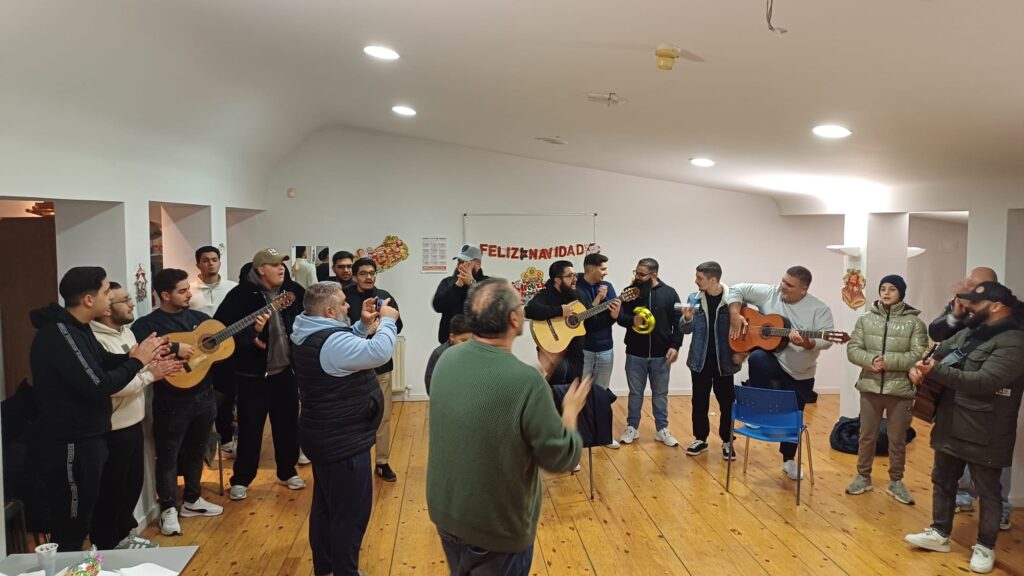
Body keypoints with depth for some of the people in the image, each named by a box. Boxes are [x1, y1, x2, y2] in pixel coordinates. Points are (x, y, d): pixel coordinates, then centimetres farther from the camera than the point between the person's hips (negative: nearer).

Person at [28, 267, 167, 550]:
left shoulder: (75, 327, 9)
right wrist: (137, 362, -15)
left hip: (84, 439, 11)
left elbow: (102, 362, 21)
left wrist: (133, 355, 2)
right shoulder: (58, 335, -25)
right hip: (67, 447, -11)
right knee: (69, 529, 1)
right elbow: (98, 385, -29)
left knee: (80, 521, 21)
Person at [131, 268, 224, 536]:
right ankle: (168, 509, 18)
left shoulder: (200, 318, 7)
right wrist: (173, 349, -30)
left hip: (204, 396, 6)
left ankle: (192, 500, 33)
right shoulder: (147, 324, -11)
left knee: (196, 452, 18)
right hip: (172, 401, -5)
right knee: (168, 456, 5)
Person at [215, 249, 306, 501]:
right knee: (250, 428, 4)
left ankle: (287, 472, 31)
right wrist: (250, 336, -24)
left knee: (288, 424, 13)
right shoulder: (241, 294, -12)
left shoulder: (291, 290, 1)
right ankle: (241, 480, 20)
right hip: (253, 373, -4)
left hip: (285, 370, 4)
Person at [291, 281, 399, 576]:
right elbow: (379, 352, -31)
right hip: (343, 441, -11)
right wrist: (387, 320, -15)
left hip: (326, 436, 11)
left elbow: (349, 348, 18)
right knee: (351, 513, 1)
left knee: (326, 506, 22)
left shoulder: (312, 335, 7)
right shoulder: (331, 342, -26)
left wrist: (363, 324, 4)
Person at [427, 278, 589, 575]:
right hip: (496, 527, -6)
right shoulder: (527, 381, -30)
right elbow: (561, 458, -19)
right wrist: (570, 411, -1)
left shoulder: (446, 360, -9)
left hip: (445, 511, 6)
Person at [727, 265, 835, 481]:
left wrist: (805, 343, -38)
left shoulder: (819, 309, -10)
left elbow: (827, 340, -18)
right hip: (772, 361, 0)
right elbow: (737, 289, 0)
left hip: (800, 374, 1)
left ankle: (789, 460, 37)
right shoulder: (768, 293, -6)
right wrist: (735, 315, -14)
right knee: (756, 358, -37)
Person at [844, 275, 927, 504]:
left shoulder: (914, 322, -4)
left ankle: (896, 481, 26)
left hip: (900, 390, -2)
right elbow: (852, 349, 0)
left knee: (898, 439, 11)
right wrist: (871, 361, -18)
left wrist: (888, 361, -22)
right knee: (867, 436, 12)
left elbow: (919, 355, -11)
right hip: (870, 387, 2)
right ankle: (863, 477, 26)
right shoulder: (865, 319, 4)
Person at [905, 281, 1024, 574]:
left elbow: (985, 381, -28)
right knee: (942, 481, 18)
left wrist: (935, 372, -25)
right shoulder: (967, 333, 11)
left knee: (987, 492, 9)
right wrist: (918, 366, -8)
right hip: (951, 428, 8)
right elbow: (936, 354, 16)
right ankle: (940, 533, 32)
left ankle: (985, 546, 24)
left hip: (984, 436, -8)